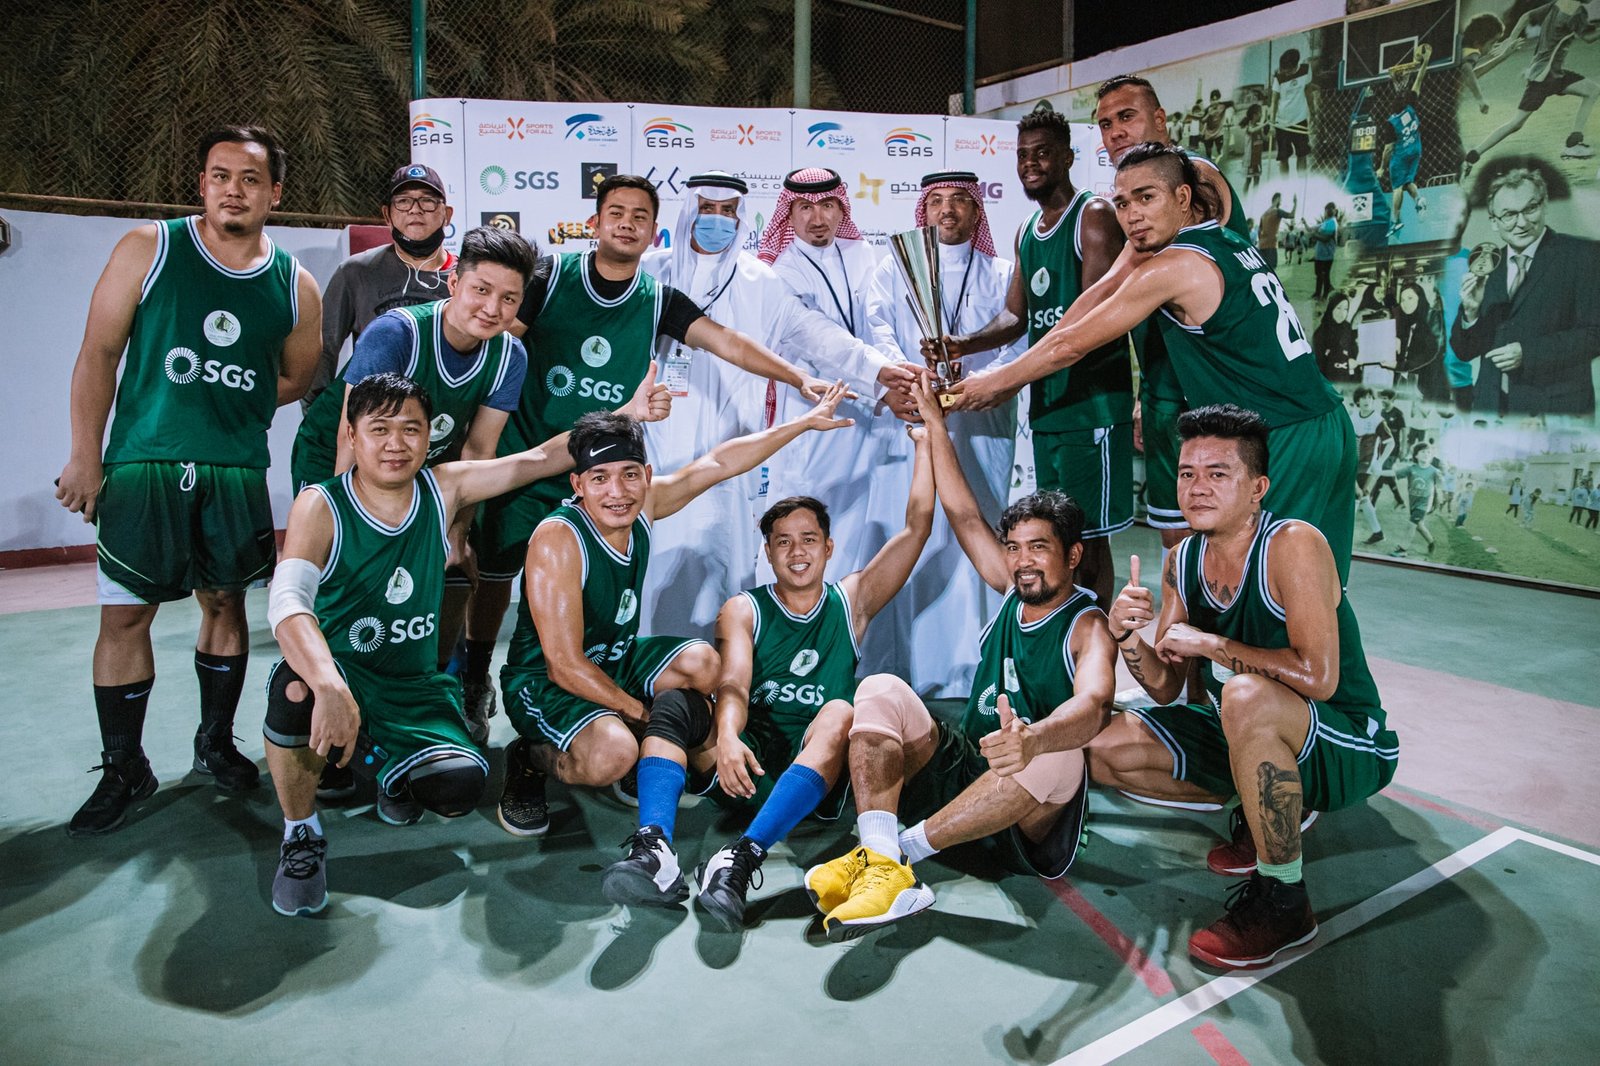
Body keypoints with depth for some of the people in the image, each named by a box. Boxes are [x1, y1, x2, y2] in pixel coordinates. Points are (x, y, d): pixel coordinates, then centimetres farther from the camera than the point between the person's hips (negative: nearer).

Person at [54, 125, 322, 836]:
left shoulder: (295, 285, 4)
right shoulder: (149, 249, -1)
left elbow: (297, 378, 16)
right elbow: (99, 352, -1)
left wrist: (224, 406, 3)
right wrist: (86, 457, -5)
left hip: (237, 470, 2)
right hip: (142, 464, -2)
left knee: (226, 602, 10)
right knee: (124, 613, 0)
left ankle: (216, 744, 27)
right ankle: (124, 770, 14)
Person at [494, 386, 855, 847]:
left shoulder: (643, 503, -9)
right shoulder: (557, 540, -29)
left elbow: (718, 463, 3)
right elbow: (565, 665, -28)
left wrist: (805, 421, 5)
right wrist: (645, 714, -24)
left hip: (614, 662, 8)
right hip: (543, 683, -7)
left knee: (701, 662, -6)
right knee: (613, 753, -31)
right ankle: (529, 761, -1)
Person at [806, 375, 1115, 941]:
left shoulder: (1087, 626, -8)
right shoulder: (1012, 593, 13)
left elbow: (1092, 705, -29)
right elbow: (964, 515, 14)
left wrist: (1031, 739, -51)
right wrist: (935, 423, 12)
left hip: (1030, 809, -6)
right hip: (960, 768, 6)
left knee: (1060, 756, -39)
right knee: (881, 689, -14)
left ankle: (900, 847, -30)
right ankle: (881, 866, -35)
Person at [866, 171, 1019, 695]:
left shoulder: (1000, 274, 14)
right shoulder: (894, 270, 15)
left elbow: (1018, 347, 0)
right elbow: (878, 331, -1)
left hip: (980, 429, 0)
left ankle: (972, 669, 3)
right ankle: (907, 667, 1)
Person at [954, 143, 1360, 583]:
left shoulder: (1173, 267, -12)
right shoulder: (1233, 244, 13)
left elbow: (1071, 345, -7)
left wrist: (993, 383, 3)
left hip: (1281, 443, -9)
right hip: (1330, 426, 9)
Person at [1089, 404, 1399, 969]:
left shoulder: (1294, 545, -22)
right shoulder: (1183, 562, -2)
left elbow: (1318, 677, -34)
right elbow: (1166, 689, 0)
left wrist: (1205, 642, -24)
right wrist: (1127, 637, -21)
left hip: (1347, 748, -7)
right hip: (1248, 739, 7)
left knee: (1246, 696, -39)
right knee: (1104, 750, -2)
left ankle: (1283, 900, -21)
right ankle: (1263, 808, 11)